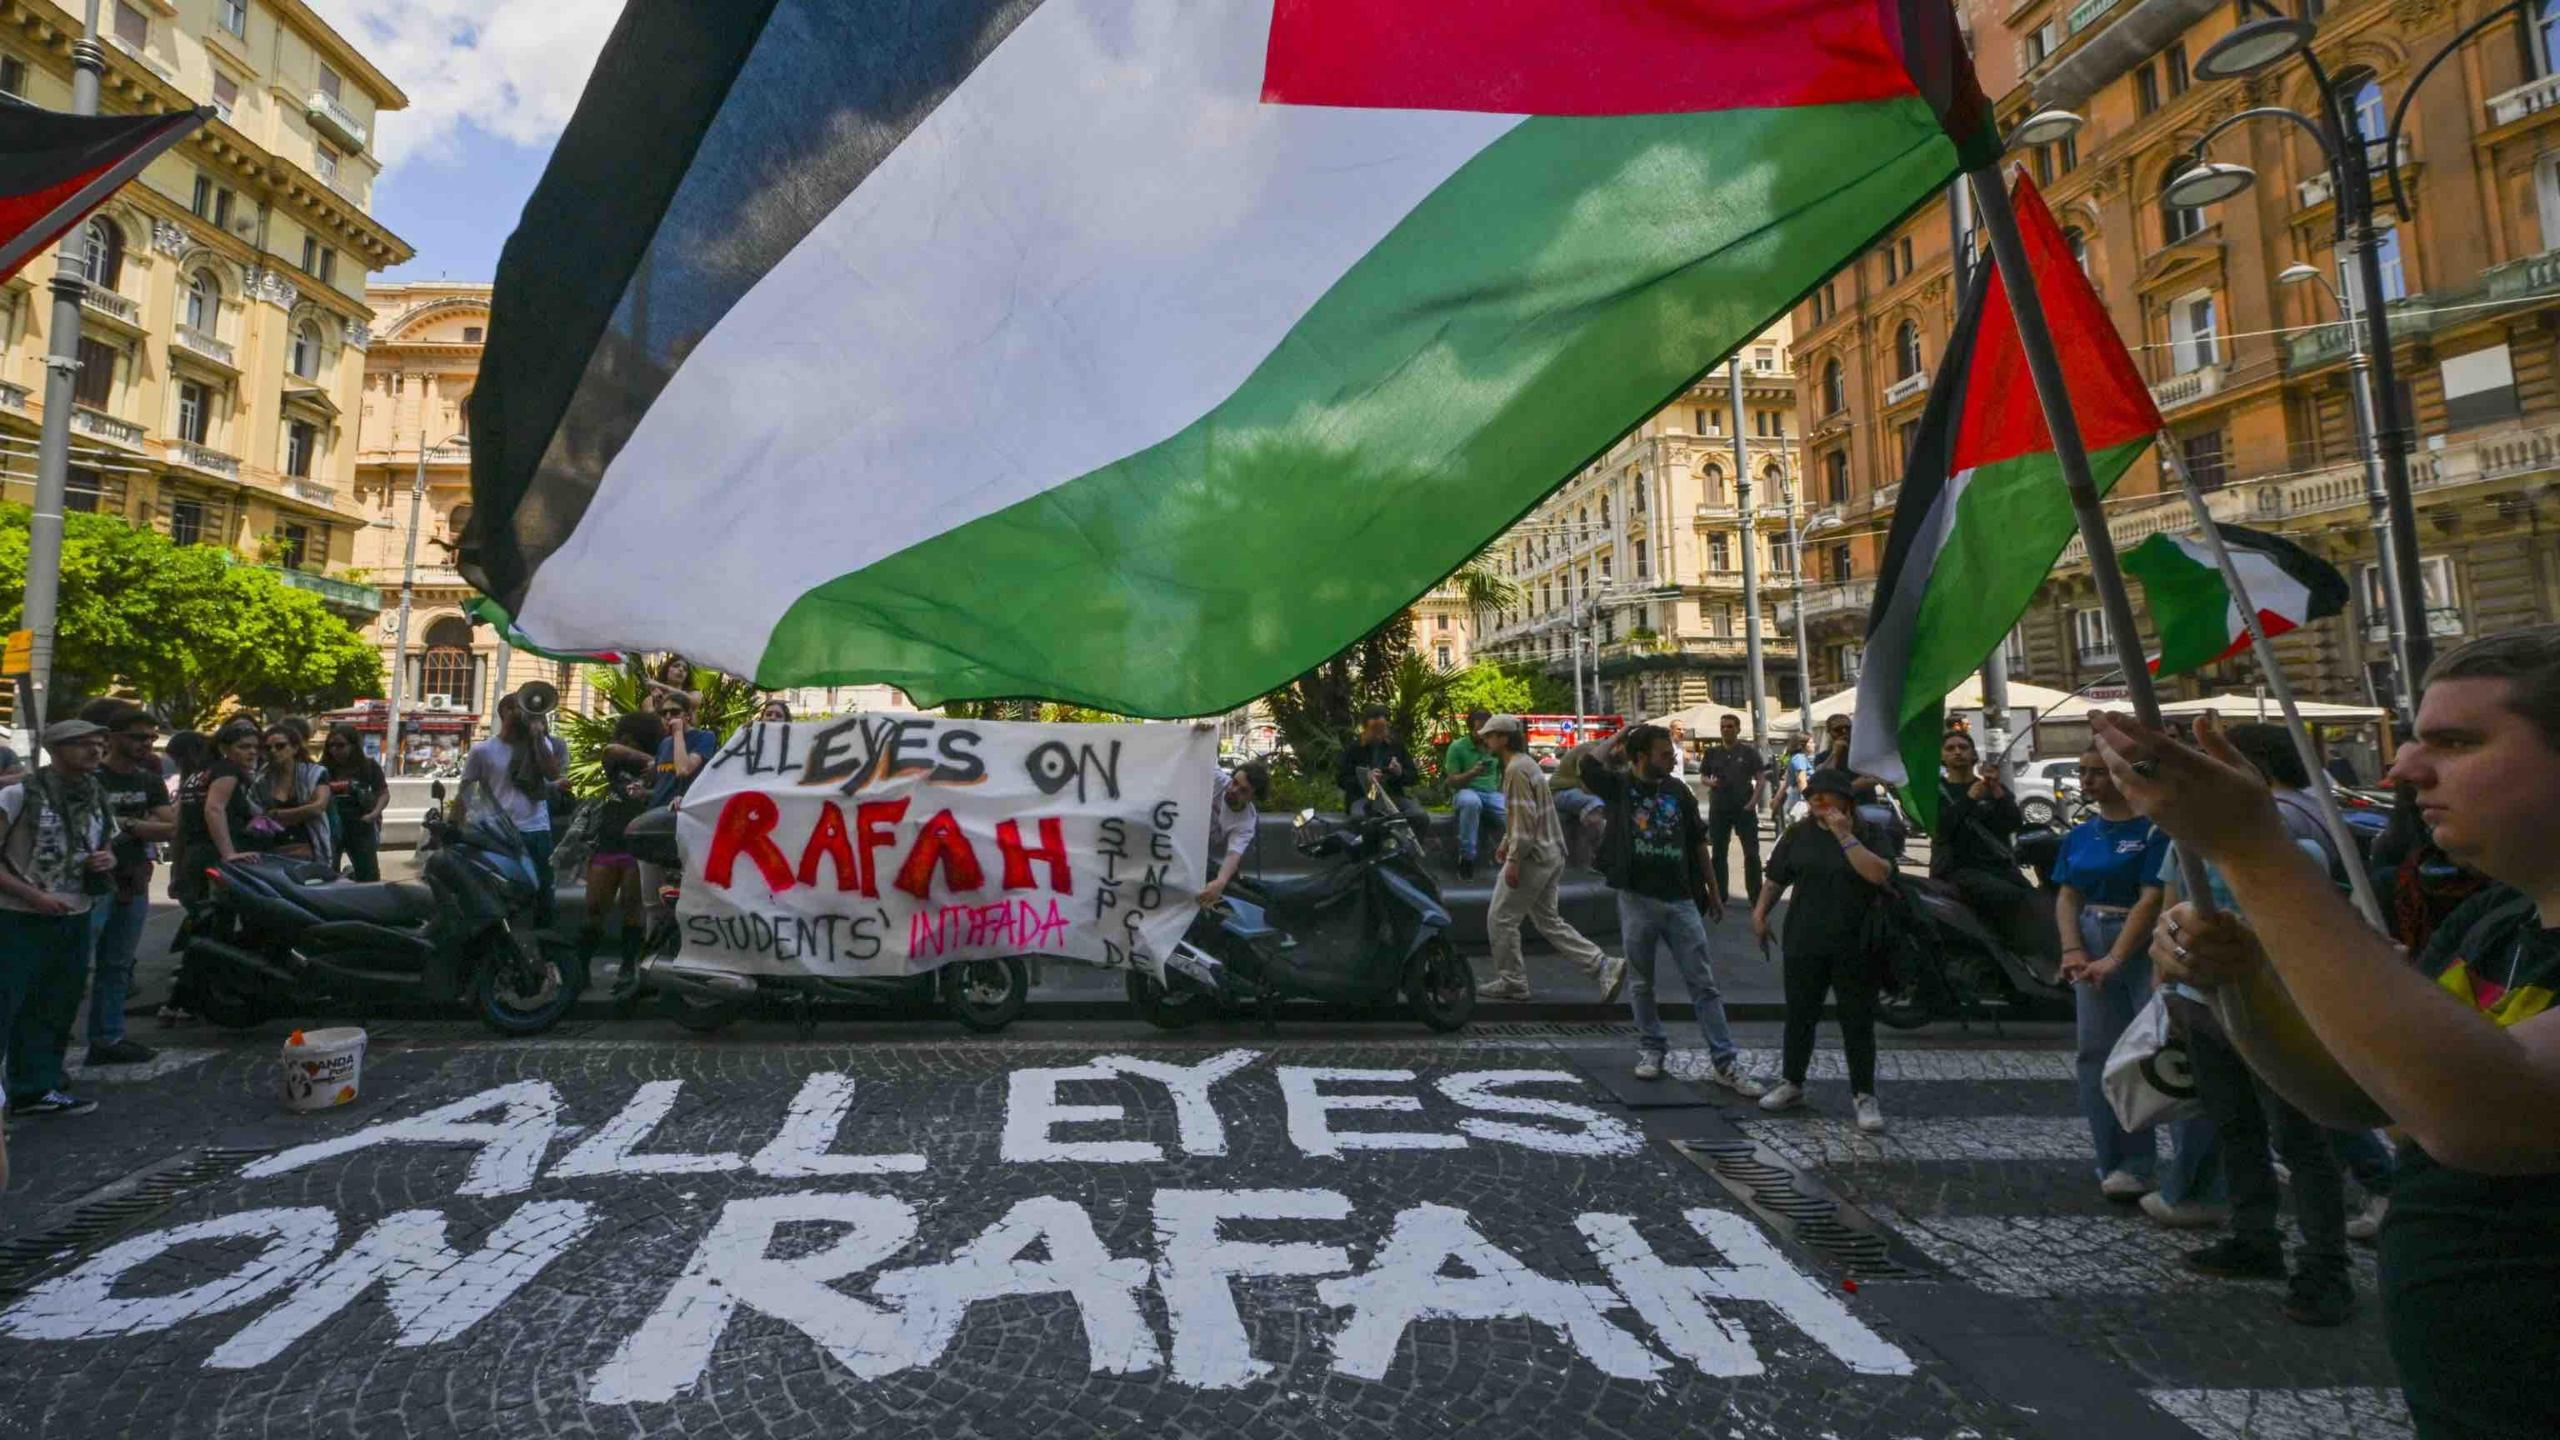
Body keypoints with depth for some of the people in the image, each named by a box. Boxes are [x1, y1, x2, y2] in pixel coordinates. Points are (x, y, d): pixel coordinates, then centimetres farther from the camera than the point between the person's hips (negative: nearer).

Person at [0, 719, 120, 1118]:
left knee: (54, 1011, 14)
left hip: (74, 921, 6)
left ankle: (36, 1090, 25)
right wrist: (33, 895, -19)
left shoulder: (99, 799, 9)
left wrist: (108, 860, 0)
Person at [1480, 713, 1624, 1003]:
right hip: (1550, 855, 10)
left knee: (1501, 919, 3)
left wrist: (1513, 860, -22)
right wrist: (1506, 843, 26)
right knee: (1548, 921, 14)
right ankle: (1604, 967, 8)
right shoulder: (1525, 763, 16)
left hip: (1533, 857, -10)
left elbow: (1524, 818, -23)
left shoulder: (1516, 769, -17)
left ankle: (1511, 982, 12)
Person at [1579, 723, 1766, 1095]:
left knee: (1704, 984, 2)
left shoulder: (1678, 790, 6)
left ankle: (1725, 1063, 7)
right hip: (1636, 900, -2)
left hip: (1681, 899, 2)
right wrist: (1619, 737, -2)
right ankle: (1651, 1049, 27)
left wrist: (1712, 891, 14)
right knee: (1641, 983, 11)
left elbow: (1698, 841, 13)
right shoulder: (1618, 786, -1)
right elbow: (1590, 760, -19)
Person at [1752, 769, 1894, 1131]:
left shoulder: (1866, 833, -4)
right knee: (1799, 1015, 13)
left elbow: (1880, 874, -21)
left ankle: (1864, 1096, 15)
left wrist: (1845, 836, -22)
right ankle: (1791, 1084, 27)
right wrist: (1760, 912, 3)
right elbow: (1776, 879, 12)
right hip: (1805, 942, 3)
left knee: (1858, 1021, 4)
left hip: (1854, 946, -3)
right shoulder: (1798, 834, 5)